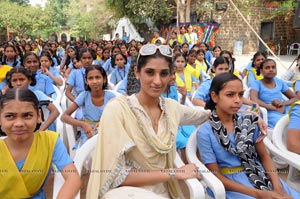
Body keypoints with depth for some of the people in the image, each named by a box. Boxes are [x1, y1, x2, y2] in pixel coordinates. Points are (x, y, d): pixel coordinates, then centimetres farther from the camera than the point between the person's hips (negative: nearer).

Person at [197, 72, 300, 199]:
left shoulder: (249, 121, 0)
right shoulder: (205, 133, -14)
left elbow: (264, 156, 7)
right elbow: (216, 175, -11)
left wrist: (277, 186, -10)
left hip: (258, 174, 5)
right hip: (232, 183, -4)